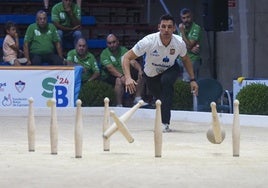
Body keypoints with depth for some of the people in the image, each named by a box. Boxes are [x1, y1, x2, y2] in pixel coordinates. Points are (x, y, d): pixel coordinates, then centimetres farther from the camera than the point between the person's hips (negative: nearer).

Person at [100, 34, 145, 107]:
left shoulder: (123, 50, 10)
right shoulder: (104, 53, -5)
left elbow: (133, 62, -4)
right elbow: (110, 68, -20)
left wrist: (140, 70, -26)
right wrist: (121, 76, -37)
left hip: (124, 75, 5)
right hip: (109, 77, -5)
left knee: (140, 76, -15)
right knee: (119, 80, -36)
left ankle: (137, 99, -12)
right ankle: (119, 105, -34)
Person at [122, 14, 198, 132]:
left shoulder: (179, 42, -24)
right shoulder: (149, 41, -33)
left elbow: (185, 59, -1)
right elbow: (127, 57, -28)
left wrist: (192, 80, -5)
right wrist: (128, 78, -42)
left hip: (170, 70, 0)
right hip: (151, 75, 0)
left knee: (166, 80, -33)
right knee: (161, 100, 4)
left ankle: (165, 123, -32)